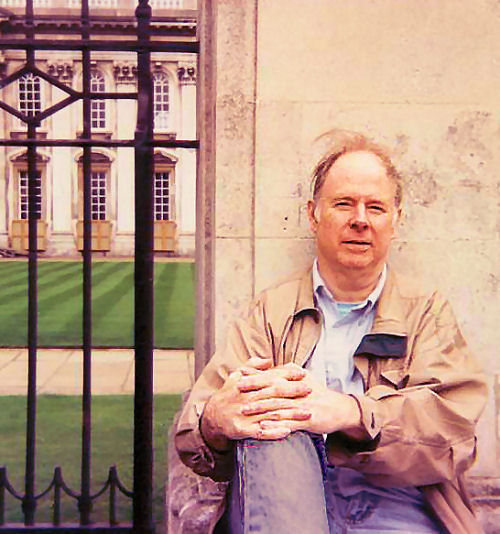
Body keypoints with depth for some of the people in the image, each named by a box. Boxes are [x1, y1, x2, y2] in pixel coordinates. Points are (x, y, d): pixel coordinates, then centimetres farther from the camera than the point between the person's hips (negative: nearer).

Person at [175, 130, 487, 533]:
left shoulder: (427, 311, 15)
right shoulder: (271, 312, 15)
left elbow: (453, 420, -3)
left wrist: (350, 412, -22)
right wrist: (216, 418, -23)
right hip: (286, 501, 0)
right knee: (268, 425, -30)